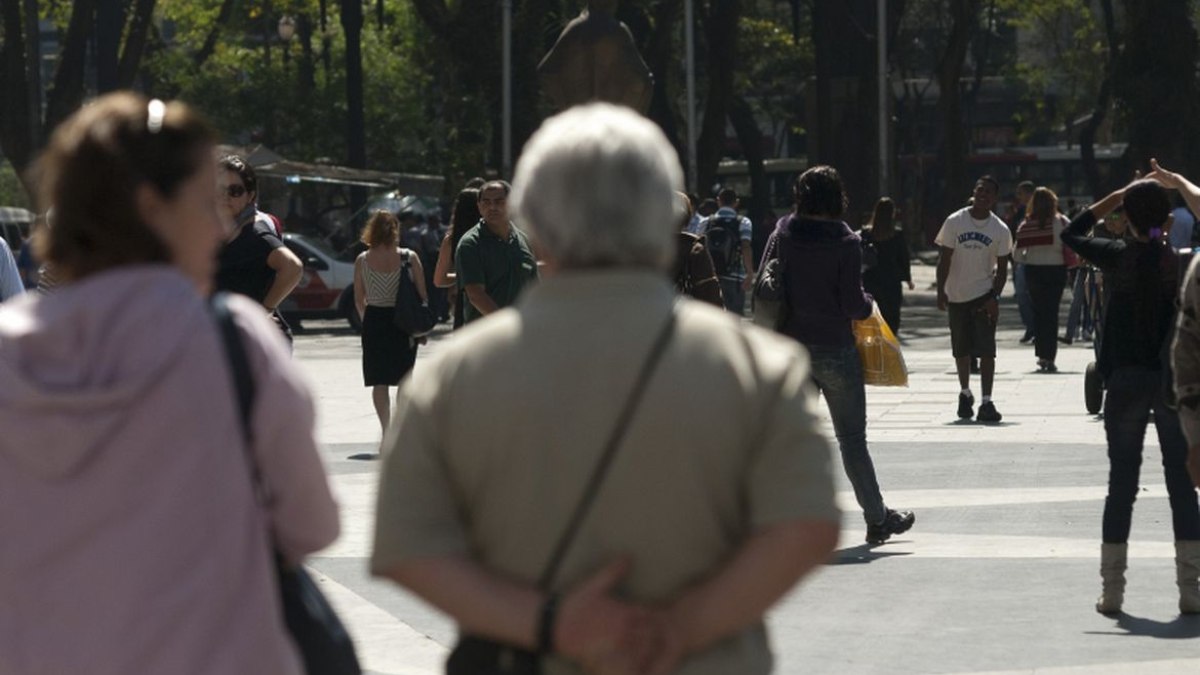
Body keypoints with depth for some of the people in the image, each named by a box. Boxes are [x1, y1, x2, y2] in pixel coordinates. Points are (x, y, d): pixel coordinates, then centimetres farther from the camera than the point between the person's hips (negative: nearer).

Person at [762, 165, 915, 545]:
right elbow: (853, 304, -15)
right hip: (835, 350, -3)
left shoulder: (782, 236, 0)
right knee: (852, 439, 6)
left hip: (791, 348, 3)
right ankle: (877, 518, 15)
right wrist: (869, 304, 7)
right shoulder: (844, 243, -12)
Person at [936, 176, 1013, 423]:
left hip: (984, 297, -1)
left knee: (986, 350, -10)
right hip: (957, 296, 1)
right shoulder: (955, 222, -4)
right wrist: (941, 291, -8)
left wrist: (994, 296, -13)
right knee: (961, 350, 12)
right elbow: (944, 259, -1)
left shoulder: (1000, 230, -4)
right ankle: (965, 394, 32)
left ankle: (986, 402, -10)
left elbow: (1002, 267, -1)